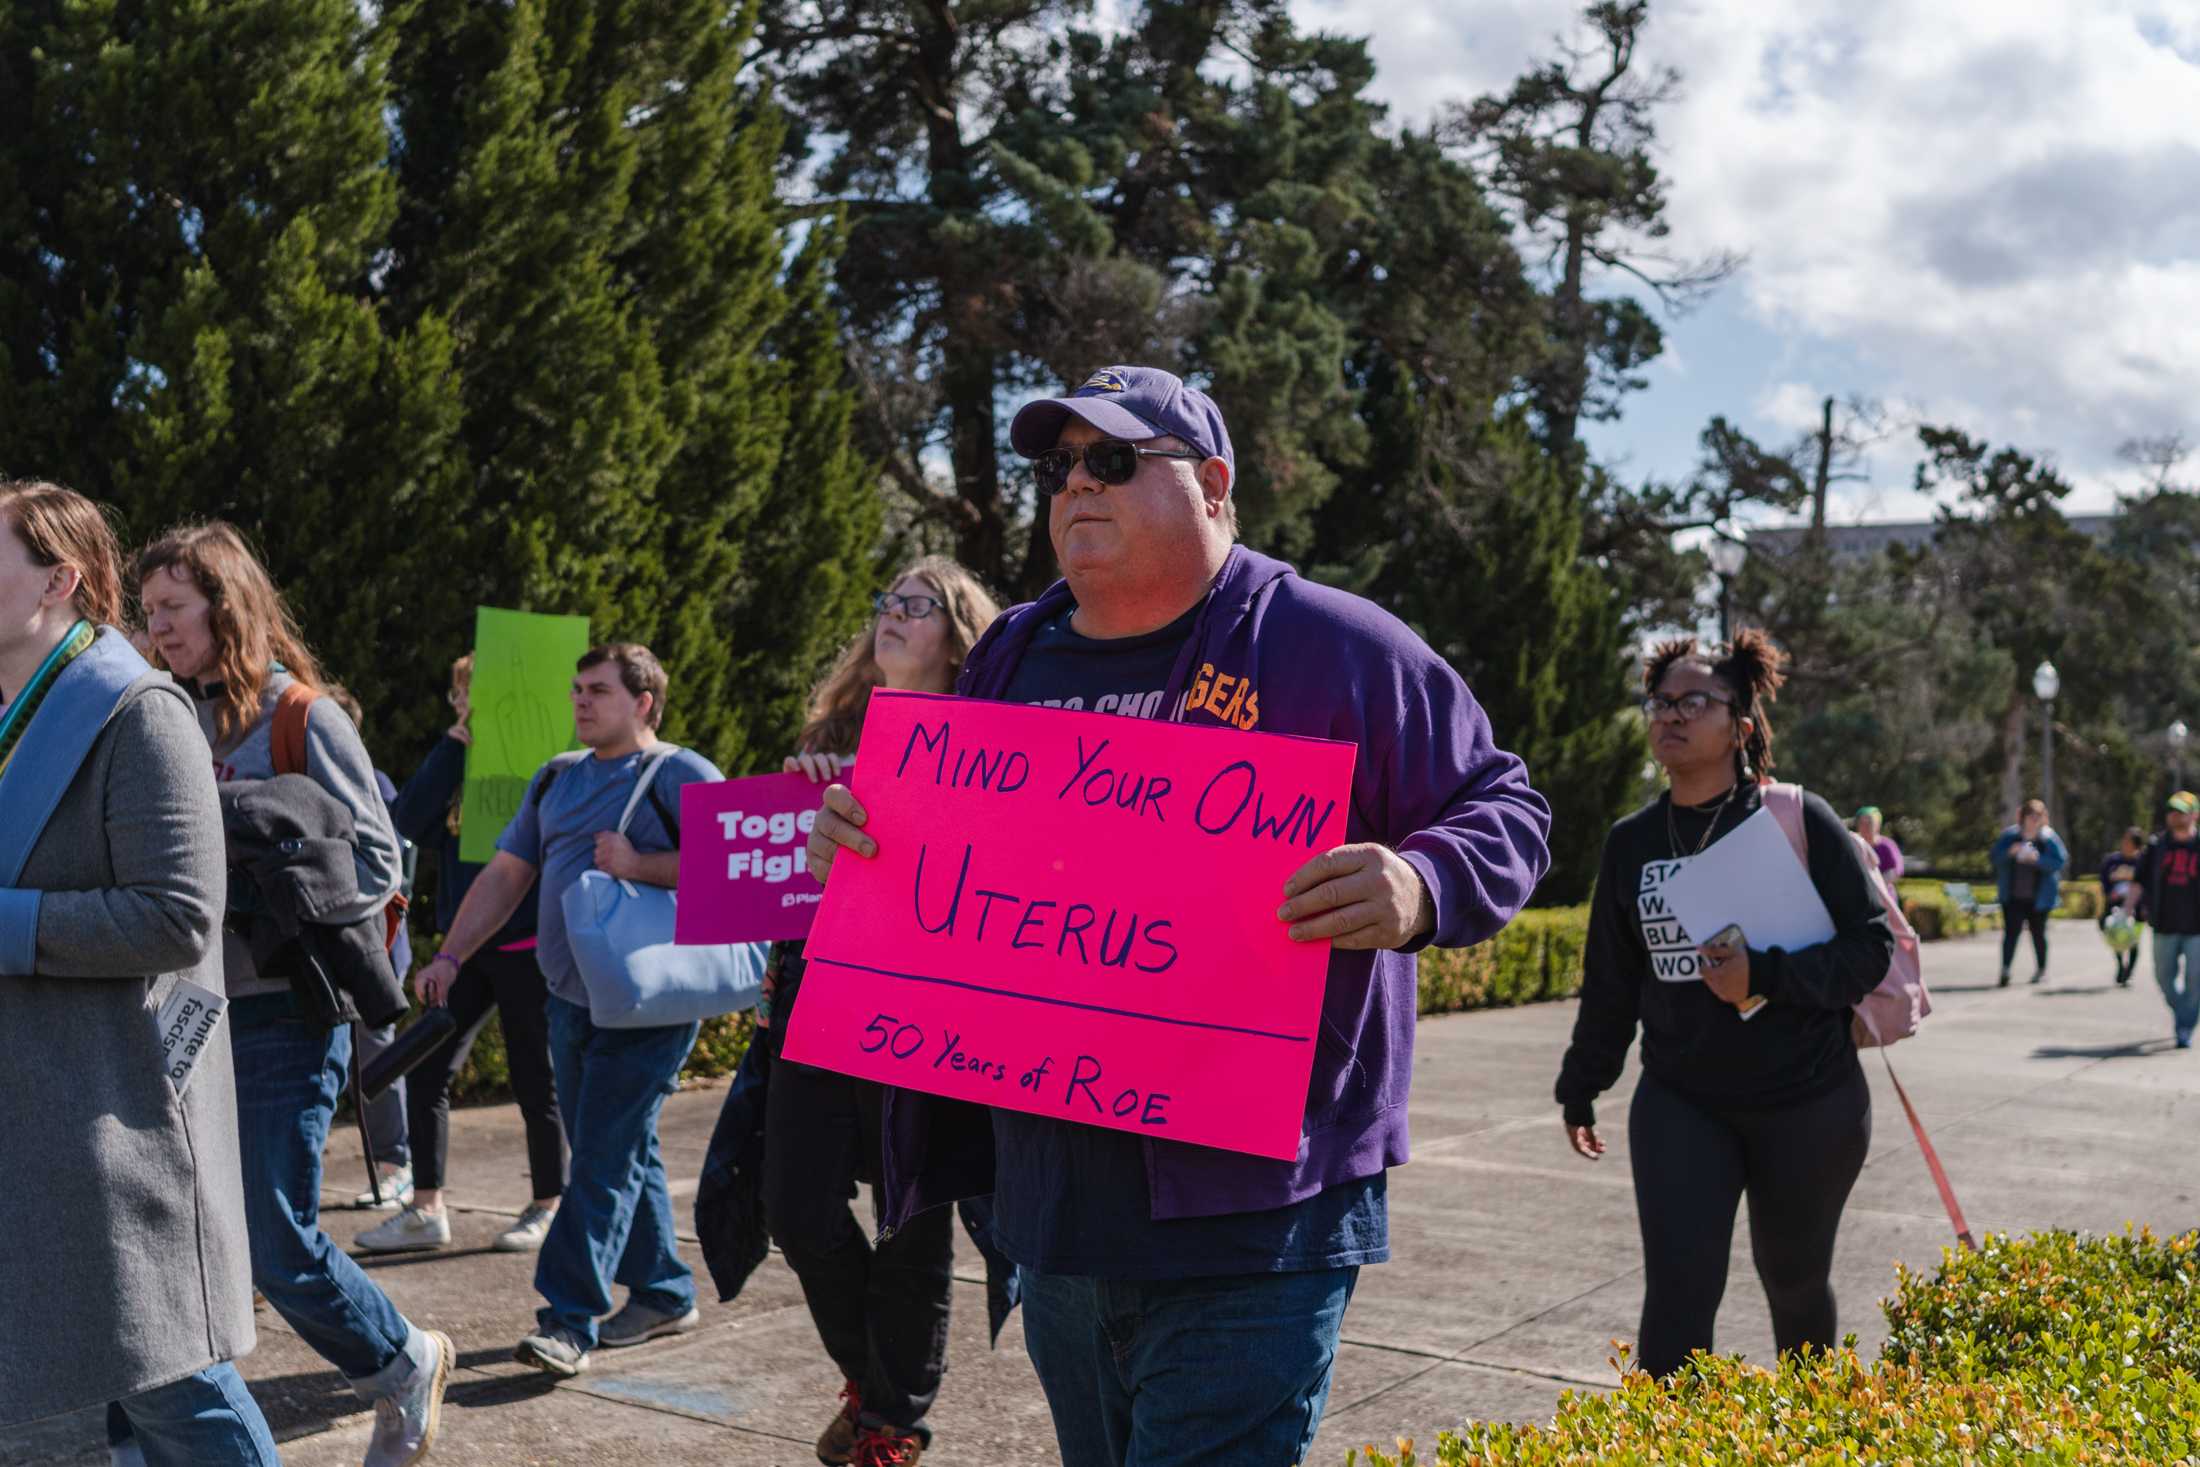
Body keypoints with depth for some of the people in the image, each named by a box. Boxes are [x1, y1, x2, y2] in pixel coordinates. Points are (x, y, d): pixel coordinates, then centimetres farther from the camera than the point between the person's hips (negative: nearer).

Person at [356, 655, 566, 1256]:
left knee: (535, 1080, 5)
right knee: (425, 1071, 3)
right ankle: (425, 1211, 13)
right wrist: (455, 743, -11)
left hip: (527, 945, -6)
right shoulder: (455, 764, 9)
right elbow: (409, 821, -6)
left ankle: (548, 1207, 20)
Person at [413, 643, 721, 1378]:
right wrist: (451, 956, 7)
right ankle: (665, 1296, 24)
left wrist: (639, 865, -22)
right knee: (622, 1151, 13)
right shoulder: (556, 779, 16)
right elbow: (504, 874, 16)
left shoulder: (681, 776, -7)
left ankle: (570, 1319, -4)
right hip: (569, 996, 7)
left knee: (604, 1155, -8)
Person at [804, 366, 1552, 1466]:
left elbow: (1502, 815, -3)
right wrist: (852, 836, 2)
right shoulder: (1012, 657, 13)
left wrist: (1418, 888, -24)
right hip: (1046, 1202, 7)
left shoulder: (1336, 648, -4)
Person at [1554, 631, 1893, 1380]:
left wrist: (1766, 977, -24)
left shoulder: (1799, 822, -9)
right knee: (1677, 1291, -8)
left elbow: (1872, 945, -10)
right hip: (1679, 1105, 2)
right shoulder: (1630, 842, 3)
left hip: (1807, 1104, -2)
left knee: (1795, 1282, 16)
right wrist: (1581, 1087, 15)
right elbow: (1611, 978, 11)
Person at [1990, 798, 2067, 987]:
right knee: (2011, 931, -8)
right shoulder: (2010, 835, 2)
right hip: (2013, 896, 1)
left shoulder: (2049, 838, -4)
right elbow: (1996, 857, 2)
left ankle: (2041, 971, 26)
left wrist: (2037, 859, -23)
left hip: (2039, 897, -1)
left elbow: (2061, 861, -9)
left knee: (2038, 932, 10)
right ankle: (2005, 970, -11)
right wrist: (2010, 852, -18)